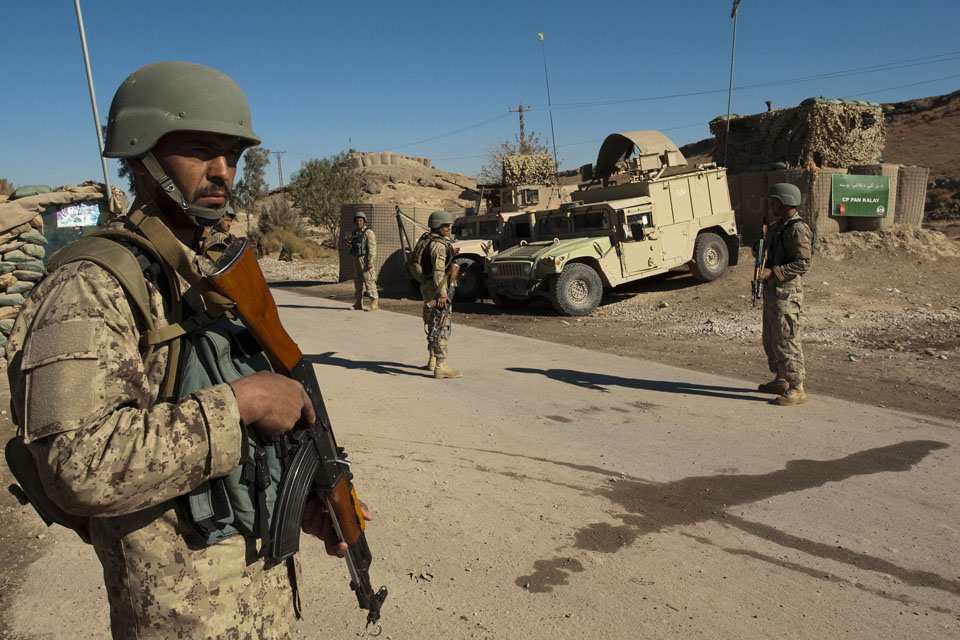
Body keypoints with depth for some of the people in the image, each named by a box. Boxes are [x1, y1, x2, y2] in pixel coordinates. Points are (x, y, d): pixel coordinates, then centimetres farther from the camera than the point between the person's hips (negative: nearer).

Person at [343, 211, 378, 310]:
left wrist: (370, 262, -22)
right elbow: (351, 249, 21)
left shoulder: (369, 233, -9)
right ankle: (358, 305, 16)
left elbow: (372, 248, -16)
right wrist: (347, 243, -1)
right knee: (357, 282, 10)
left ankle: (374, 303, -9)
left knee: (369, 282, -10)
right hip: (356, 260, 8)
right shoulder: (354, 233, 15)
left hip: (366, 260, -8)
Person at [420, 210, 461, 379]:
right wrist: (442, 294, -28)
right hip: (436, 288, -11)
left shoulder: (429, 241, 17)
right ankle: (441, 366, -11)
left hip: (428, 286, 11)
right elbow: (438, 271, -24)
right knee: (443, 327, -10)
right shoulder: (438, 244, -16)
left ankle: (433, 360, 30)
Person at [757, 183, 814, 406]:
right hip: (772, 288, 10)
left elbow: (804, 263, -22)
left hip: (787, 291, -10)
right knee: (771, 339, 17)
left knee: (786, 340, -8)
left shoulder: (797, 229, -15)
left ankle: (796, 389, -2)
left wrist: (774, 271, -23)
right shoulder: (777, 226, 15)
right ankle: (781, 380, 30)